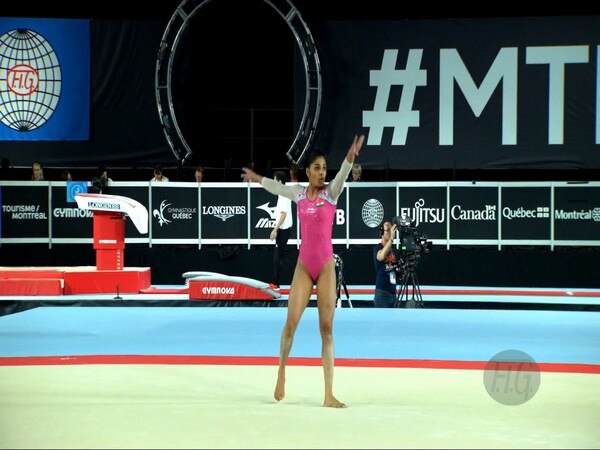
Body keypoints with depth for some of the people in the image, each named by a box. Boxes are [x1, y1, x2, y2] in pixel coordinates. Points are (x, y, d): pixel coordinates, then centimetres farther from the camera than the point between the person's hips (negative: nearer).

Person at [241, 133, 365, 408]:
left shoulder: (331, 192, -3)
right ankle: (281, 374, 22)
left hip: (325, 266, -3)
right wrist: (257, 179, 44)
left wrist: (350, 157, -46)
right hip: (304, 265, 3)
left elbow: (342, 176, -26)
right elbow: (277, 188, 28)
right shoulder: (299, 193, 6)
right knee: (291, 323, -2)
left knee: (326, 328, -4)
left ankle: (329, 395, -7)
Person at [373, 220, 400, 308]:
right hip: (382, 292, -7)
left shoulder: (394, 250, 13)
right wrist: (391, 238, -41)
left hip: (393, 291, 7)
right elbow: (381, 256, -32)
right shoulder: (378, 248, -8)